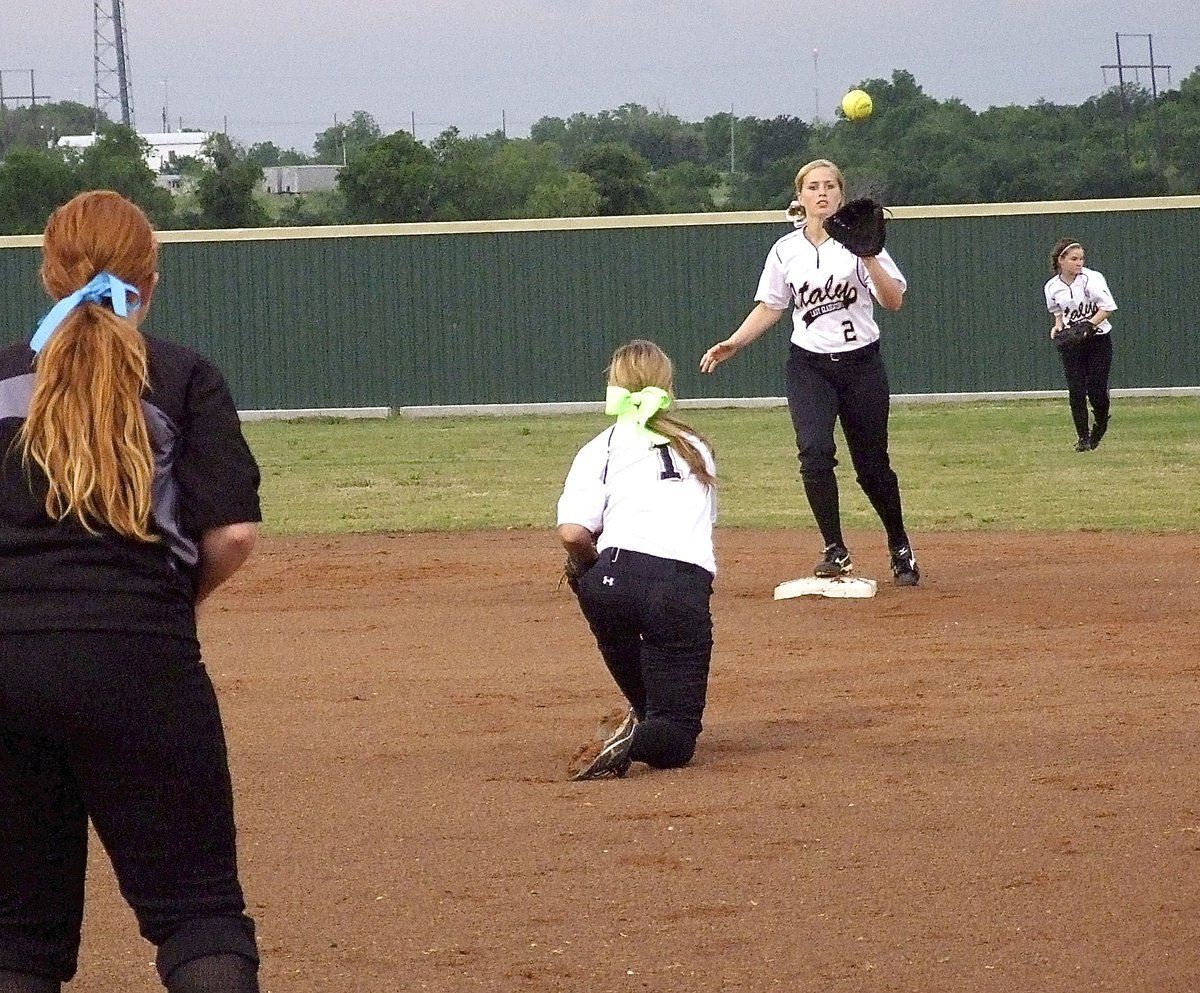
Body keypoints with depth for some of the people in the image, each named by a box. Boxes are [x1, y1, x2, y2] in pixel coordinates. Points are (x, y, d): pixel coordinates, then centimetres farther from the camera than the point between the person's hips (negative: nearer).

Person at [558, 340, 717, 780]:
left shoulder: (604, 446, 13)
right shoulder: (699, 448, 27)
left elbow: (572, 532, -2)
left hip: (620, 578, -2)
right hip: (687, 590, 2)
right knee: (675, 741, 9)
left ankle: (644, 716, 30)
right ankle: (647, 735, -27)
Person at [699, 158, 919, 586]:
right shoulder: (786, 250, 3)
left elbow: (894, 301, -13)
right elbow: (769, 308, 10)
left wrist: (869, 258, -28)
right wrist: (733, 343, -3)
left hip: (861, 364, -1)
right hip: (809, 366, 1)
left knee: (872, 466, 5)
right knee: (815, 451, -21)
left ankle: (900, 548, 27)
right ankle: (835, 551, -11)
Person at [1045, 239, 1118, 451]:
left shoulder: (1092, 278, -14)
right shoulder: (1052, 287, -1)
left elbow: (1108, 307, -17)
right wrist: (1058, 325, -1)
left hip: (1098, 340, -3)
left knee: (1097, 391, -5)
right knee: (1076, 391, -6)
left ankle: (1101, 421, 27)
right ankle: (1083, 438, 4)